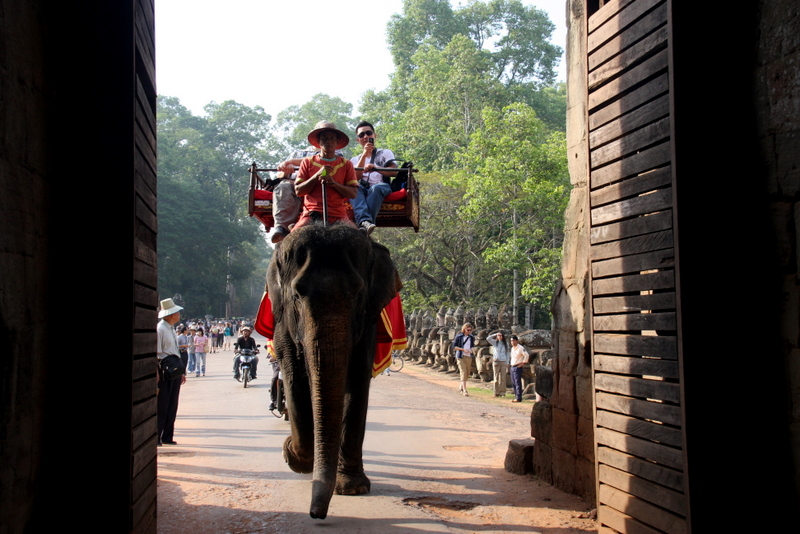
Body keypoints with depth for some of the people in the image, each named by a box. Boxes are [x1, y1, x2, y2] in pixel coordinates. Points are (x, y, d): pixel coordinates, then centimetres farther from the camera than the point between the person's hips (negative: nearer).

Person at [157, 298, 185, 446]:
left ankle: (167, 436, 20)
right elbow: (156, 353, -17)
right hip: (164, 372, -9)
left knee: (172, 406, 12)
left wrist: (181, 371, 18)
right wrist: (157, 374, -20)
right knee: (161, 406, -3)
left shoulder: (171, 329, 15)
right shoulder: (160, 329, -13)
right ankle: (156, 437, 6)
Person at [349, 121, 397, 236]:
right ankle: (365, 221, -58)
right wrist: (364, 155, -3)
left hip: (381, 188, -1)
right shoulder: (354, 160, 27)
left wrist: (376, 168, -17)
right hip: (362, 190, 2)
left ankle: (363, 224, -55)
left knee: (376, 188, -38)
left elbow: (394, 172, 1)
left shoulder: (385, 153, 21)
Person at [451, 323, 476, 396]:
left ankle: (461, 386, 32)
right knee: (463, 372, -13)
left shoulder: (471, 337, 10)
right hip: (461, 356, -5)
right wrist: (463, 349, -15)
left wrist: (471, 349, -2)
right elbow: (454, 346, -4)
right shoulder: (459, 336, -3)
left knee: (467, 373, 8)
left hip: (469, 357, 5)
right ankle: (464, 390, -17)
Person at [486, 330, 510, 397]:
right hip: (496, 362, -1)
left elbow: (507, 354, 11)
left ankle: (502, 393, 2)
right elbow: (488, 339, -11)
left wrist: (507, 364, 5)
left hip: (503, 362, 1)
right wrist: (495, 334, -10)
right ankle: (496, 392, 3)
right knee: (496, 378, 0)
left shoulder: (506, 344, 9)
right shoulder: (495, 342, 5)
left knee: (503, 378, -2)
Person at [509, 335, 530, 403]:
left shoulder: (520, 348, -11)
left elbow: (526, 355, -17)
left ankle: (518, 398, -8)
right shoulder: (512, 348, 16)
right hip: (512, 367, 9)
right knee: (513, 383, 11)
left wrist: (523, 363, -14)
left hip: (518, 367, -9)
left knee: (517, 382, -9)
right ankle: (516, 396, 20)